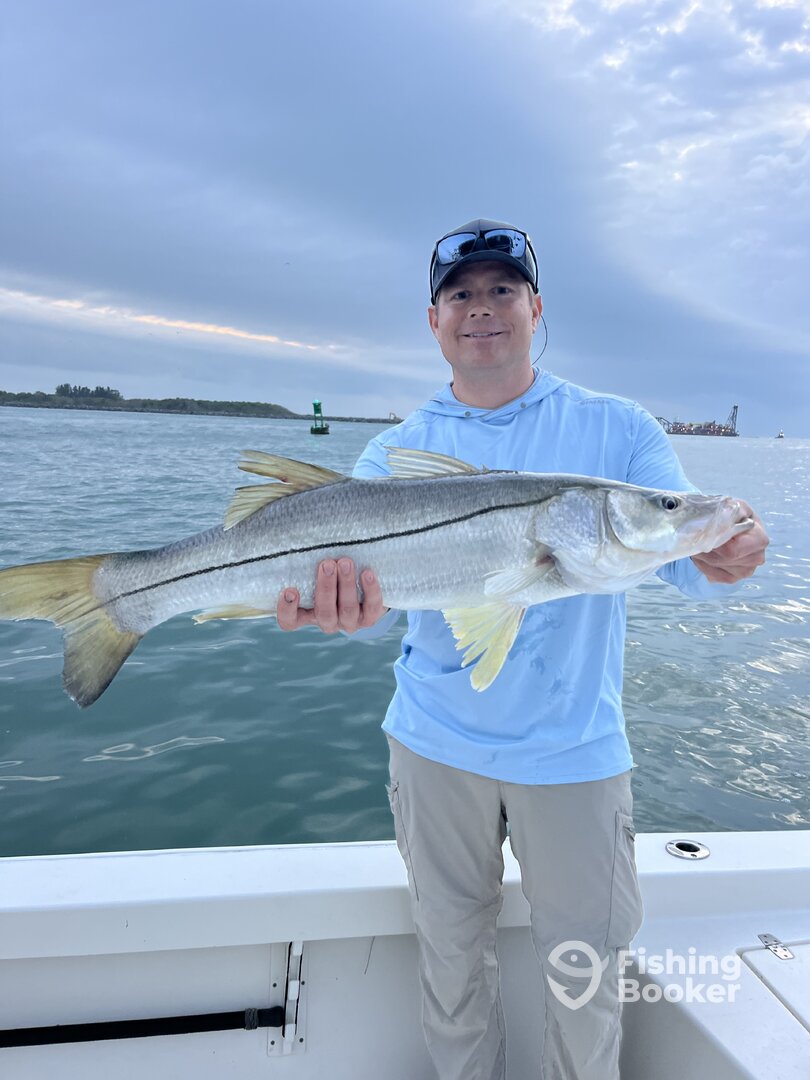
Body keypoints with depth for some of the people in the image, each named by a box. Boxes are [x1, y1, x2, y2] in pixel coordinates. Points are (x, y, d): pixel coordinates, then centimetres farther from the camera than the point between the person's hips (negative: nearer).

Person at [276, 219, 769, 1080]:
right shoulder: (394, 453, 0)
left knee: (583, 975, 12)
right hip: (436, 743, 2)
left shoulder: (616, 429, -3)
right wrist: (343, 608, -35)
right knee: (450, 958, 19)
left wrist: (722, 556, -34)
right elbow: (366, 576, -12)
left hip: (573, 751, -1)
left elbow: (683, 557, -11)